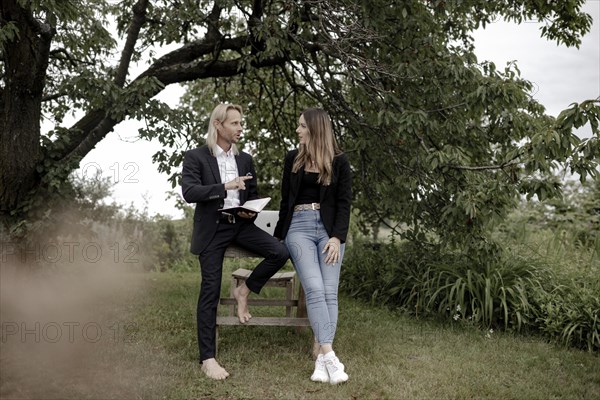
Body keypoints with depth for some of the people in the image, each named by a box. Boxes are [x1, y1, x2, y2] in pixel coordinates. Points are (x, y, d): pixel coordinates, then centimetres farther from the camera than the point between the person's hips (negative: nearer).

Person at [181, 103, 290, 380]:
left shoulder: (245, 159, 12)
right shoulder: (195, 157, -3)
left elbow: (253, 195, 19)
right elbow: (189, 192, -15)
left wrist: (251, 211, -4)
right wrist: (225, 186, -24)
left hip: (240, 224, 4)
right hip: (212, 228, -4)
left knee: (280, 252, -17)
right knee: (210, 290, -6)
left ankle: (244, 290, 7)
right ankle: (208, 358, 2)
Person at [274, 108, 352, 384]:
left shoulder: (338, 161, 5)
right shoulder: (293, 159, 11)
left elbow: (344, 202, 2)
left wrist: (337, 236, -9)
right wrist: (279, 236, 19)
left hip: (329, 229, 0)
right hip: (299, 227, 0)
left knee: (329, 292, -9)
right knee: (315, 290, -16)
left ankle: (321, 358, -8)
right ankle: (329, 356, -22)